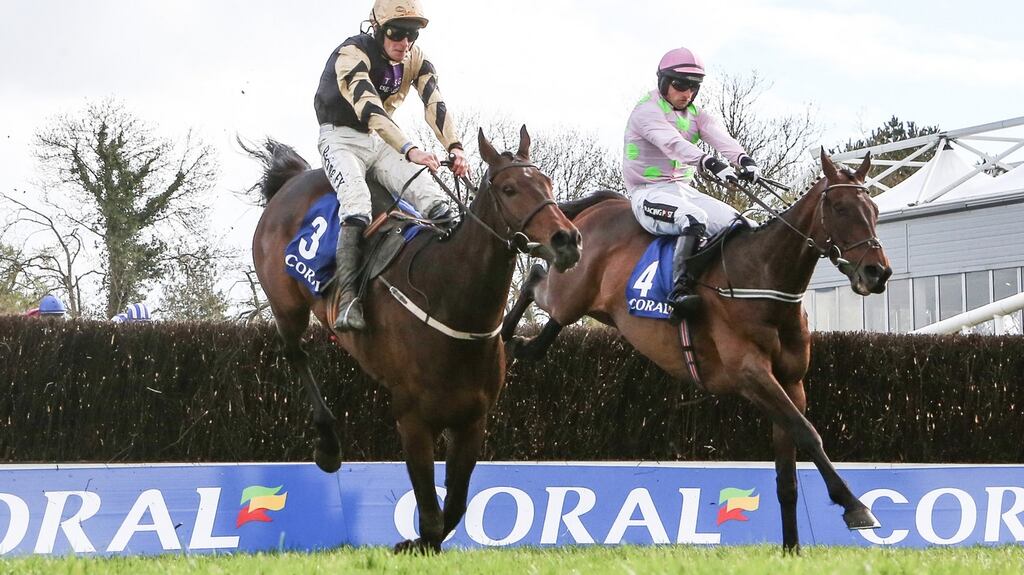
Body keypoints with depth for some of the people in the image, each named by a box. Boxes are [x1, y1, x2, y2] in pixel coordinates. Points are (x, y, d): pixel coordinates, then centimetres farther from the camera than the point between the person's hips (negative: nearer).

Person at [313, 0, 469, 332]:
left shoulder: (415, 60, -2)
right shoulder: (352, 55, -23)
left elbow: (435, 104, -16)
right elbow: (369, 109, -37)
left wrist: (454, 148, -35)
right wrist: (409, 150, -50)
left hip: (380, 140, 6)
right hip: (341, 137, -6)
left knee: (430, 193, -20)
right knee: (356, 200, -33)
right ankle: (348, 300, -41)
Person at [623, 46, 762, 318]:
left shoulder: (695, 114, 13)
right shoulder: (647, 111, -11)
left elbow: (719, 136, -9)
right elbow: (673, 143, -30)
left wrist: (744, 159, -31)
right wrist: (709, 163, -47)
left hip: (683, 190, 8)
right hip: (650, 194, -8)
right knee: (695, 218, -36)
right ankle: (680, 289, -40)